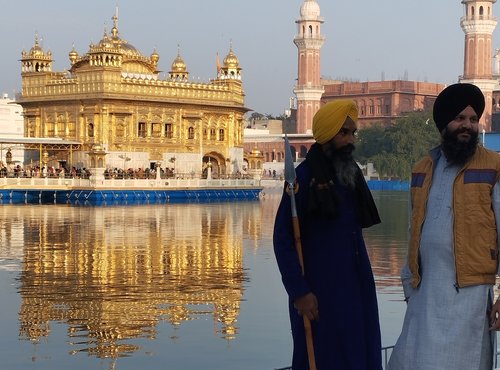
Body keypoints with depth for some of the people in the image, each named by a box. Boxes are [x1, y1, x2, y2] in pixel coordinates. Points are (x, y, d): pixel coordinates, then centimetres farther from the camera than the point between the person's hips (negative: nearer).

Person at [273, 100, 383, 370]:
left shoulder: (351, 173, 11)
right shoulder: (304, 177, -10)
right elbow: (283, 239, -12)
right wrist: (299, 292, -17)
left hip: (357, 285, 6)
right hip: (321, 290, -6)